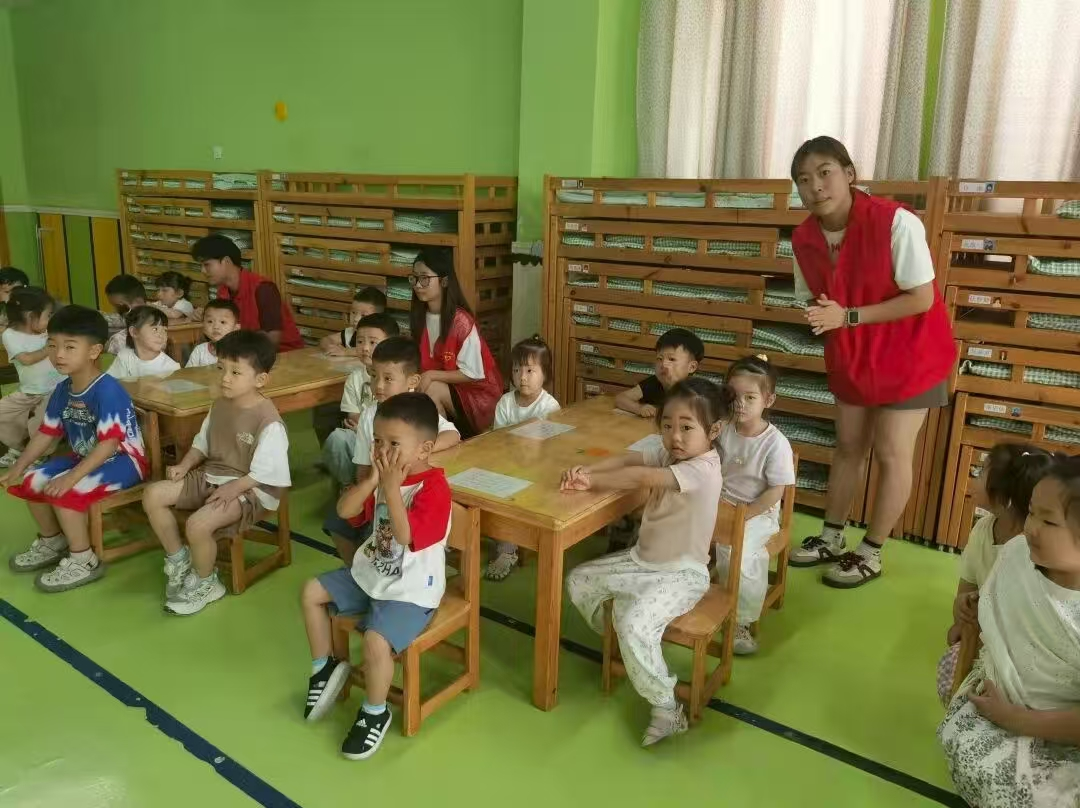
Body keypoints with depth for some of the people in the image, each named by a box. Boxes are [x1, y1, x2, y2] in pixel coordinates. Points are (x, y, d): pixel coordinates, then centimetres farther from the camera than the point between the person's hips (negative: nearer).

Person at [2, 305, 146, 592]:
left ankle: (84, 561, -10)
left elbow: (109, 443, -30)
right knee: (29, 480, 5)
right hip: (85, 458, 9)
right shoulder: (63, 390, 1)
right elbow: (47, 432, 10)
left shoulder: (108, 390, -26)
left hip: (124, 461, -9)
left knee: (63, 490, -27)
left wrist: (72, 477, -34)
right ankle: (52, 542, 27)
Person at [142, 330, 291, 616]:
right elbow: (203, 442, 16)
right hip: (210, 476, 9)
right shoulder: (221, 404, 4)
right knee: (153, 495, -2)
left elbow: (265, 473, -21)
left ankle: (204, 583, 1)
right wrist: (185, 465, 0)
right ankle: (178, 560, 14)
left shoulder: (268, 421, -22)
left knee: (198, 524, -29)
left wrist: (232, 489, -26)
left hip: (249, 489, -9)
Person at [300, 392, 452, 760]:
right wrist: (374, 479, -22)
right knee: (312, 592, 11)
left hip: (410, 592, -8)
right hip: (369, 575, 9)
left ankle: (375, 713, 2)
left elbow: (404, 535, -35)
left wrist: (392, 486, -35)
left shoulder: (433, 488, -24)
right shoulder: (383, 474, 0)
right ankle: (324, 667, 27)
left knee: (375, 640, -27)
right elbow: (344, 510, -9)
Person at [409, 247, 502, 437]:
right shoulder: (420, 317, 0)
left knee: (432, 390, -28)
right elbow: (419, 362, 5)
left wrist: (432, 375, -23)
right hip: (444, 387, 5)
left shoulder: (461, 321, -19)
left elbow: (471, 374, -17)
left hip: (476, 393, -5)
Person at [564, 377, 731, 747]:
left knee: (634, 623, -30)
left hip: (681, 574, -9)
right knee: (579, 581, 11)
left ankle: (667, 710, -10)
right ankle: (616, 643, 33)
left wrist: (592, 481, -24)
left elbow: (640, 477, -34)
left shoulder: (704, 469, -26)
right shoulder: (669, 455, 1)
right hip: (642, 559, 9)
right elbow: (627, 459, -6)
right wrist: (586, 470, -24)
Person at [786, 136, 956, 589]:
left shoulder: (896, 223, -27)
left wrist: (847, 316, -29)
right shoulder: (804, 238, -9)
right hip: (851, 357, 5)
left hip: (909, 355, -5)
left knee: (891, 453, 1)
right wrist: (819, 315, -18)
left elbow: (922, 299, -25)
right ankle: (831, 538, 27)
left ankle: (871, 554, 15)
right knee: (848, 446, 14)